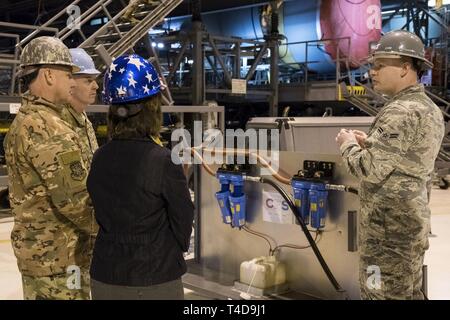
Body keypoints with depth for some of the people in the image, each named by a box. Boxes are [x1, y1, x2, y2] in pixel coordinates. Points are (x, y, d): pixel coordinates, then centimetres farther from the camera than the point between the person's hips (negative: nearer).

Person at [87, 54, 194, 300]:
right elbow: (183, 220, -8)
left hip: (104, 279, 5)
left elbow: (104, 216, 5)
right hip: (154, 282, -4)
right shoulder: (164, 161, -18)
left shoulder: (99, 158, -4)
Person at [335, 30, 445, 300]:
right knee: (408, 292, 19)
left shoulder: (401, 112, -21)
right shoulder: (430, 109, 11)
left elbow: (370, 171, -23)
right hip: (412, 218, 10)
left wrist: (349, 145, -5)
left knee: (383, 294, 0)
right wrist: (369, 143, 12)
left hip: (389, 225, -10)